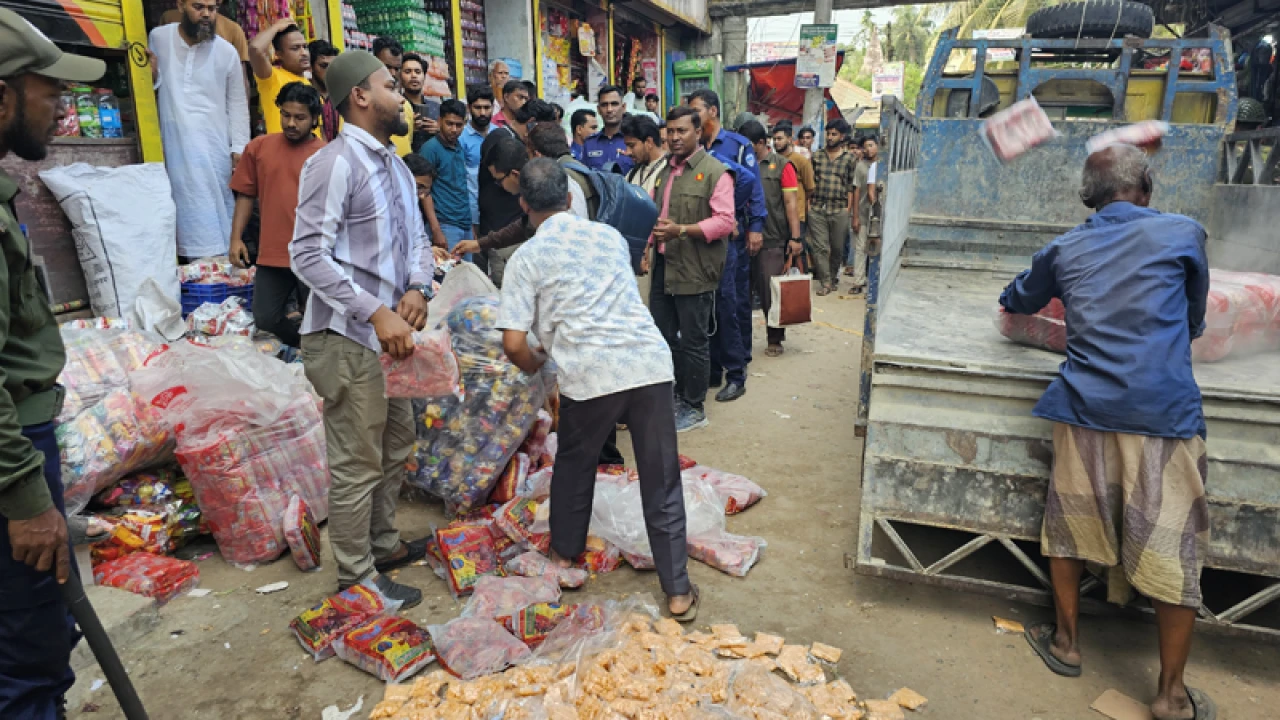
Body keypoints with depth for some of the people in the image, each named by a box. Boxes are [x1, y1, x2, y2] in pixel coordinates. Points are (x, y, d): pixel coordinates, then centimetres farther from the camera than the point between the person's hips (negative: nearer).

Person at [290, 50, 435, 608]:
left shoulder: (395, 166, 14)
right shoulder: (336, 163, -15)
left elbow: (417, 238, 14)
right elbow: (308, 254, -21)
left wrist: (417, 288, -6)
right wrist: (377, 312, -27)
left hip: (388, 332, 10)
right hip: (348, 338, -9)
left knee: (396, 445, 21)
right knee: (358, 466, 1)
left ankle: (383, 545, 40)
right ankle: (358, 576, 19)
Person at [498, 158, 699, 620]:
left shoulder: (527, 258, 4)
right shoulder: (610, 235, 17)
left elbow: (513, 343, -2)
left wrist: (533, 366, 20)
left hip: (590, 374, -2)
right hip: (650, 363, 3)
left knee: (575, 463, 25)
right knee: (661, 479, 10)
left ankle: (565, 555, 42)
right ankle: (678, 592, 17)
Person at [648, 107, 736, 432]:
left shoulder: (715, 171, -7)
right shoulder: (664, 170, 15)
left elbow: (725, 221, -16)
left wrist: (681, 230, -24)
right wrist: (649, 243, 8)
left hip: (694, 270, -7)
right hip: (663, 266, 7)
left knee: (693, 341, 3)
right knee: (662, 336, 13)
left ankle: (694, 408, 16)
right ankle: (674, 396, 29)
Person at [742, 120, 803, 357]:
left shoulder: (781, 166, -1)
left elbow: (791, 203, -4)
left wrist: (795, 237, -10)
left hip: (773, 239, -3)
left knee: (772, 291, 1)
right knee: (760, 289, 9)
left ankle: (775, 339, 13)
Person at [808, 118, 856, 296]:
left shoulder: (849, 158, 5)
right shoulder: (817, 156, 10)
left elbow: (851, 186, 3)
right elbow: (810, 182, 12)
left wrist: (848, 208, -3)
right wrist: (808, 203, 4)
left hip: (839, 210, -1)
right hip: (817, 209, 1)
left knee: (837, 248, 8)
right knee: (820, 247, -4)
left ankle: (833, 277, 25)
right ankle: (825, 282, 0)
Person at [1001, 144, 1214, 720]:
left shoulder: (1064, 250, 10)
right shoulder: (1184, 234, 3)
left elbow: (1017, 301, 29)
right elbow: (1195, 321, 17)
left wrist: (1014, 301, 52)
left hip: (1084, 410, 3)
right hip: (1164, 413, -2)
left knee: (1071, 523, 17)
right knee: (1174, 550, 7)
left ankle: (1066, 640, 32)